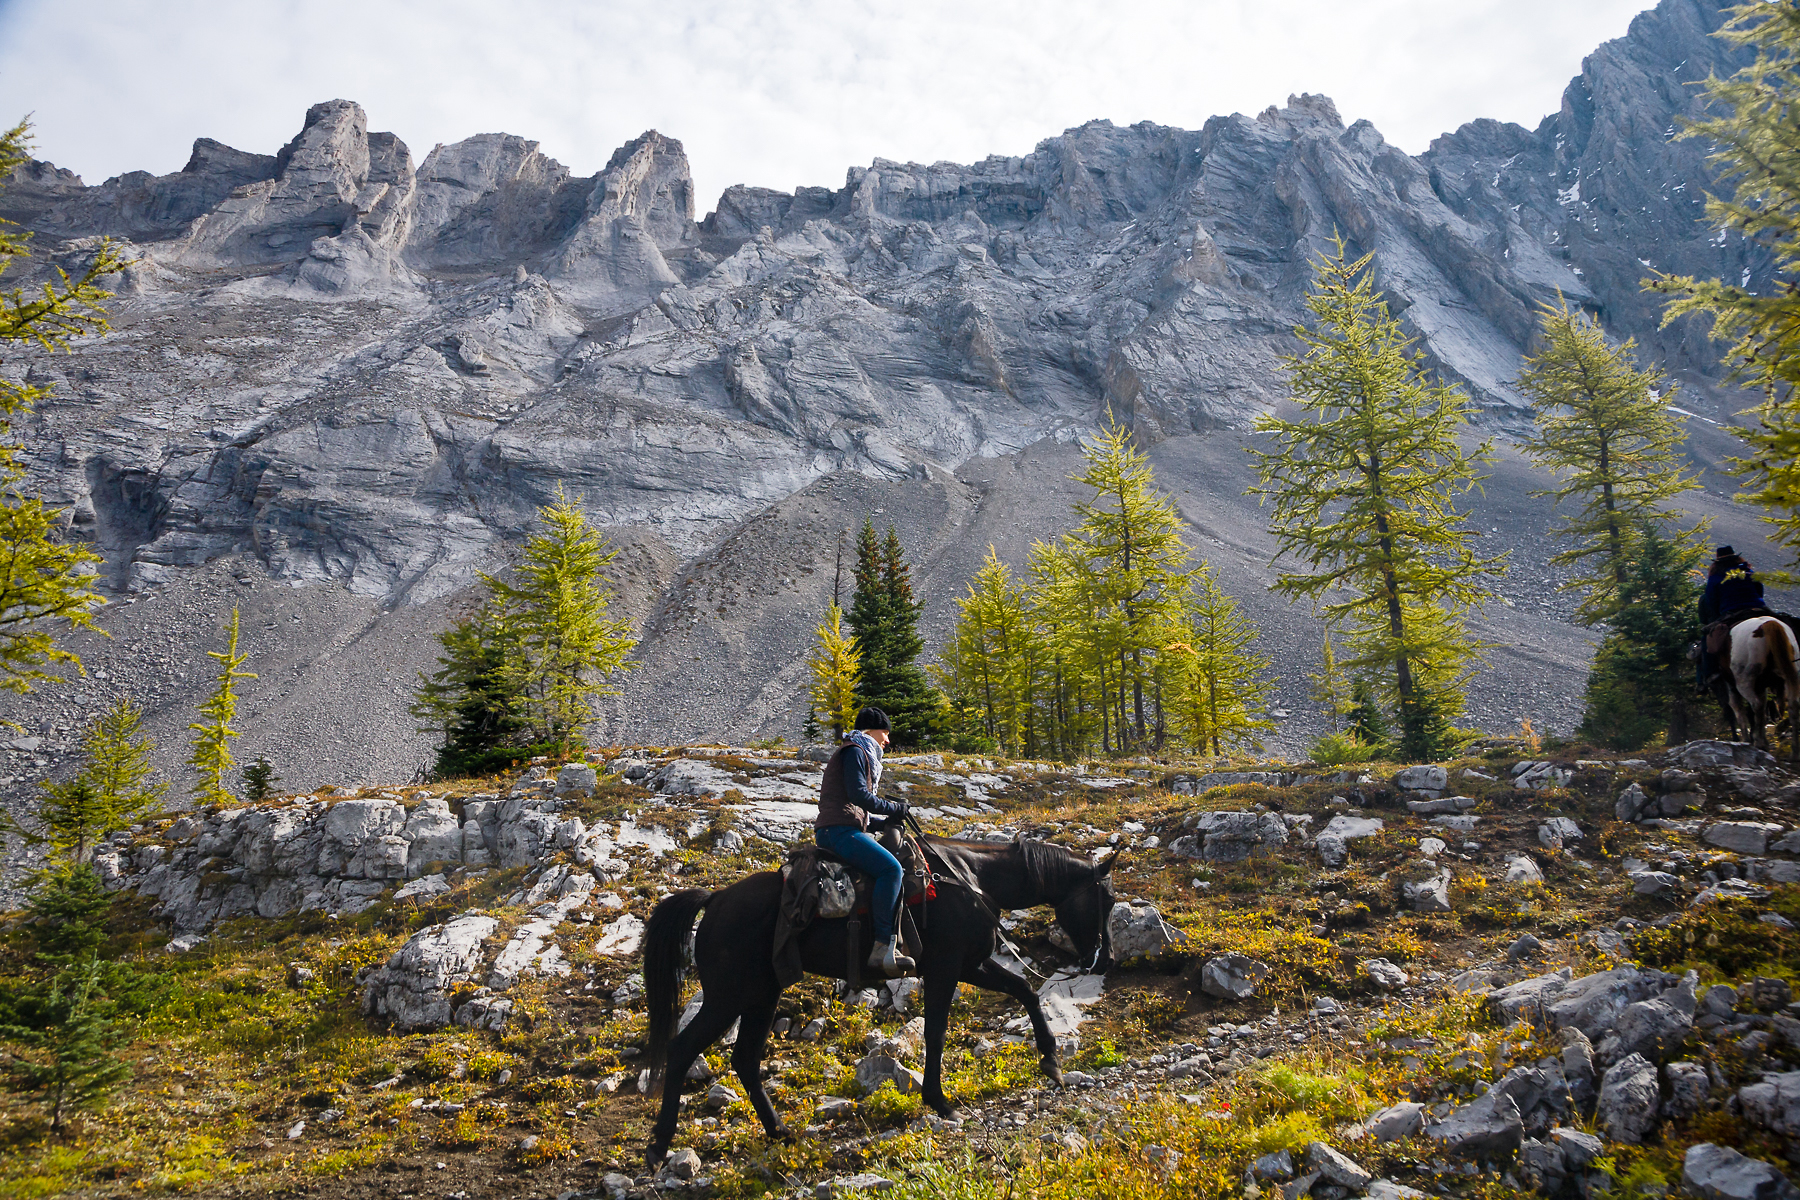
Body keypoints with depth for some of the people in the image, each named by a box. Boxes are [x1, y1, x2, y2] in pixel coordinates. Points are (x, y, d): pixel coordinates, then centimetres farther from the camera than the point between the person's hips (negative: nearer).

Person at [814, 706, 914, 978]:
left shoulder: (863, 754, 27)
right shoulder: (854, 750, -4)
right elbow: (859, 794, -16)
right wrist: (893, 808, -6)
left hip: (849, 830, 11)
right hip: (838, 830, -11)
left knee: (900, 873, 12)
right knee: (891, 868, -25)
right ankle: (882, 948, -30)